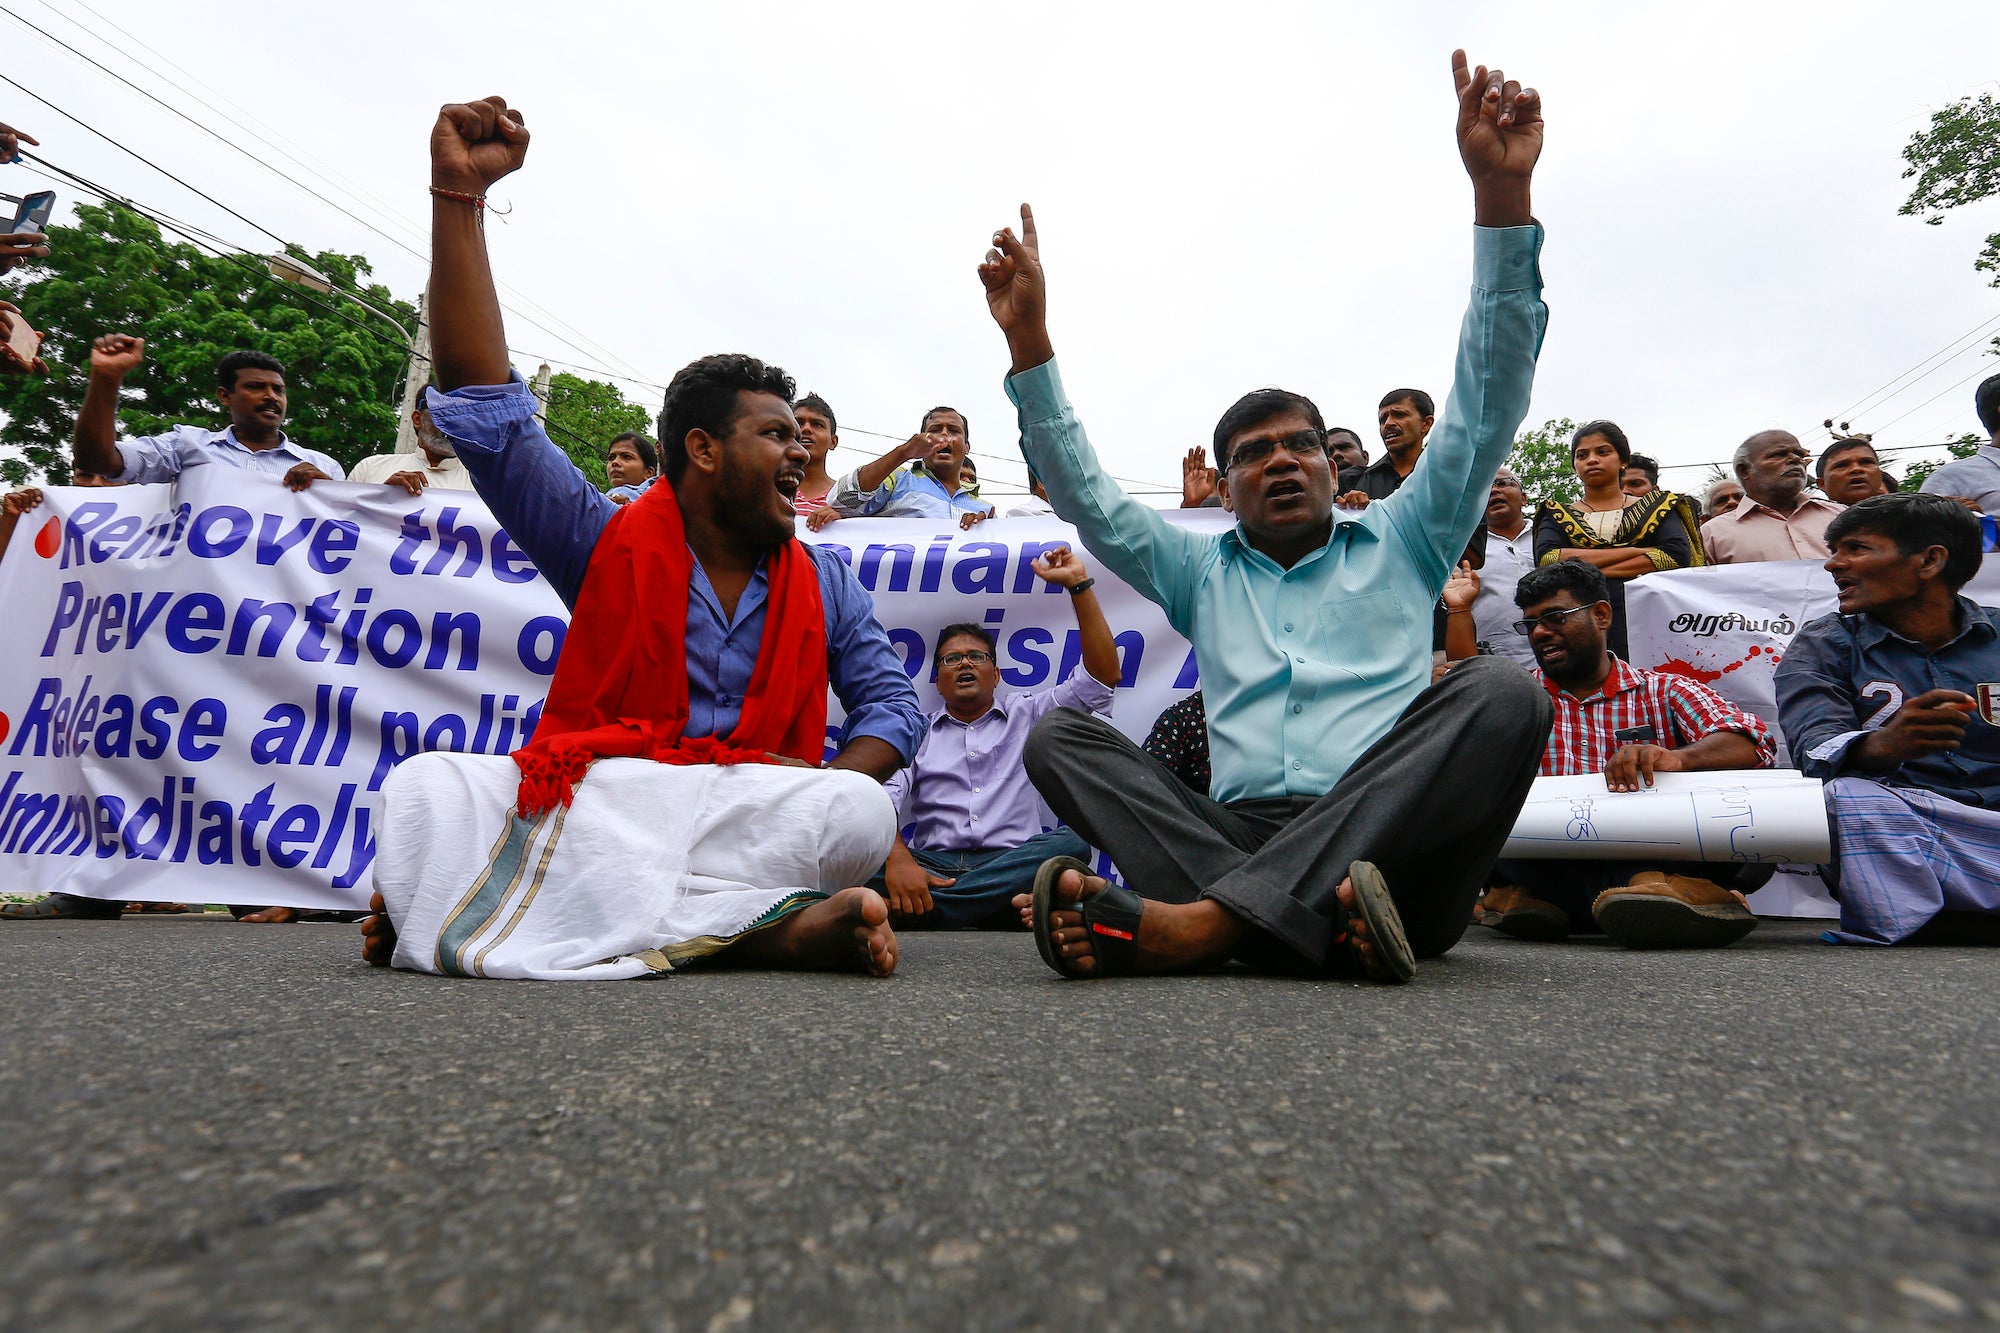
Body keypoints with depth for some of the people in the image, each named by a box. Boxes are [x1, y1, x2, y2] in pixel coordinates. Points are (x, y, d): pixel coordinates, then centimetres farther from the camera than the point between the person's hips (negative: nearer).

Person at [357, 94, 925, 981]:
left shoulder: (826, 585, 13)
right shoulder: (611, 541, 6)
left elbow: (891, 702, 11)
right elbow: (487, 411, -1)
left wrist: (827, 794, -12)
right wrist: (459, 192, -5)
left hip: (750, 822, 2)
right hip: (589, 801, -2)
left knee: (861, 810, -31)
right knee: (426, 789, -26)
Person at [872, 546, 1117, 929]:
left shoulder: (1027, 713, 23)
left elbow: (1103, 676, 11)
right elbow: (879, 797, 1)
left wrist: (1078, 584, 5)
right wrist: (897, 857, -22)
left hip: (1012, 863, 1)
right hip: (932, 866, -1)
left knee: (1071, 842, -32)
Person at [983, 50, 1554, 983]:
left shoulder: (1400, 544, 21)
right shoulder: (1203, 570, 25)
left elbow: (1487, 408, 12)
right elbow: (1087, 500, 21)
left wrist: (1500, 193, 3)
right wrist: (1028, 341, 13)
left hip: (1389, 842, 0)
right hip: (1237, 834, 1)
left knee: (1499, 694, -28)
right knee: (1059, 735, -16)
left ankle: (1201, 920, -40)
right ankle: (1314, 916, -39)